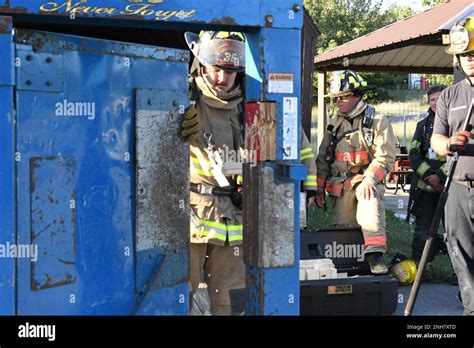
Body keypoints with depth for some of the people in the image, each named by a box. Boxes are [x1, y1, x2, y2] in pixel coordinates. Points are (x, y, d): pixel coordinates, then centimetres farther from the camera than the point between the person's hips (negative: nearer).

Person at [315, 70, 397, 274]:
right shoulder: (335, 124, 14)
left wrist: (369, 179, -21)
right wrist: (319, 188, 14)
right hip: (340, 187, 5)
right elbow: (323, 158, 17)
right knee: (342, 229, 3)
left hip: (365, 181, -5)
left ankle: (375, 254, -37)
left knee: (370, 204, -34)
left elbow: (386, 157, -10)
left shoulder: (377, 122, -2)